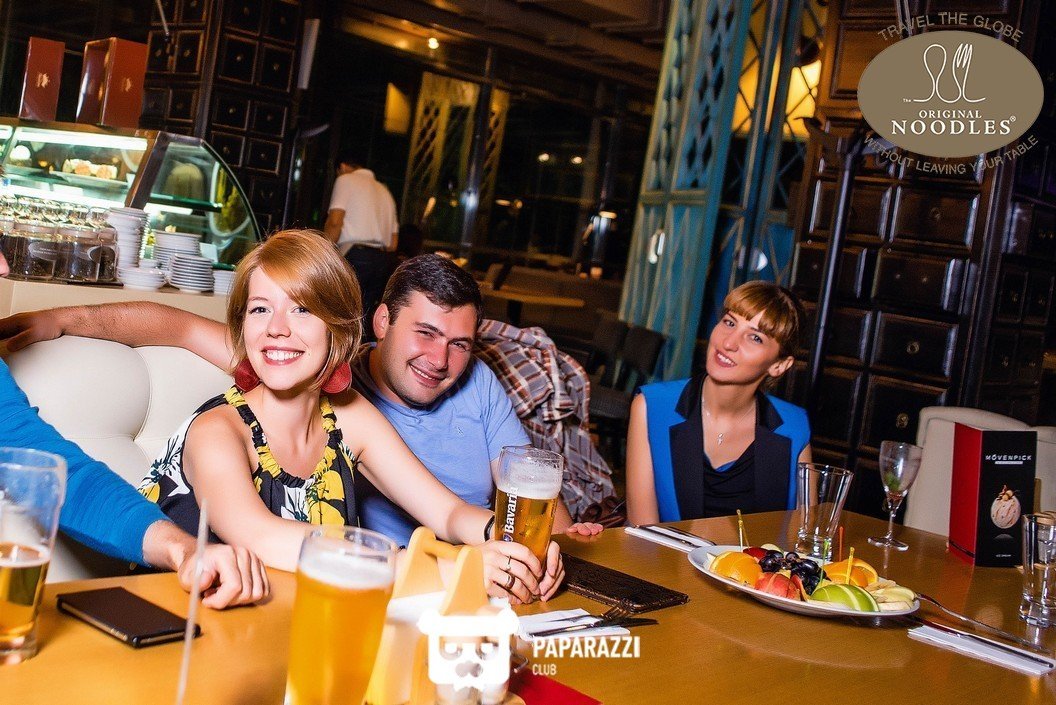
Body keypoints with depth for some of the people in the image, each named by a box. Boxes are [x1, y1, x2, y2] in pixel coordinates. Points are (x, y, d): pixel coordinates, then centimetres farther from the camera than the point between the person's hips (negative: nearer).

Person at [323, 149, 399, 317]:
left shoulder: (346, 180, 5)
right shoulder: (384, 191, 28)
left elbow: (335, 222, -9)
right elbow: (393, 242, 23)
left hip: (355, 257, -7)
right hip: (384, 260, 7)